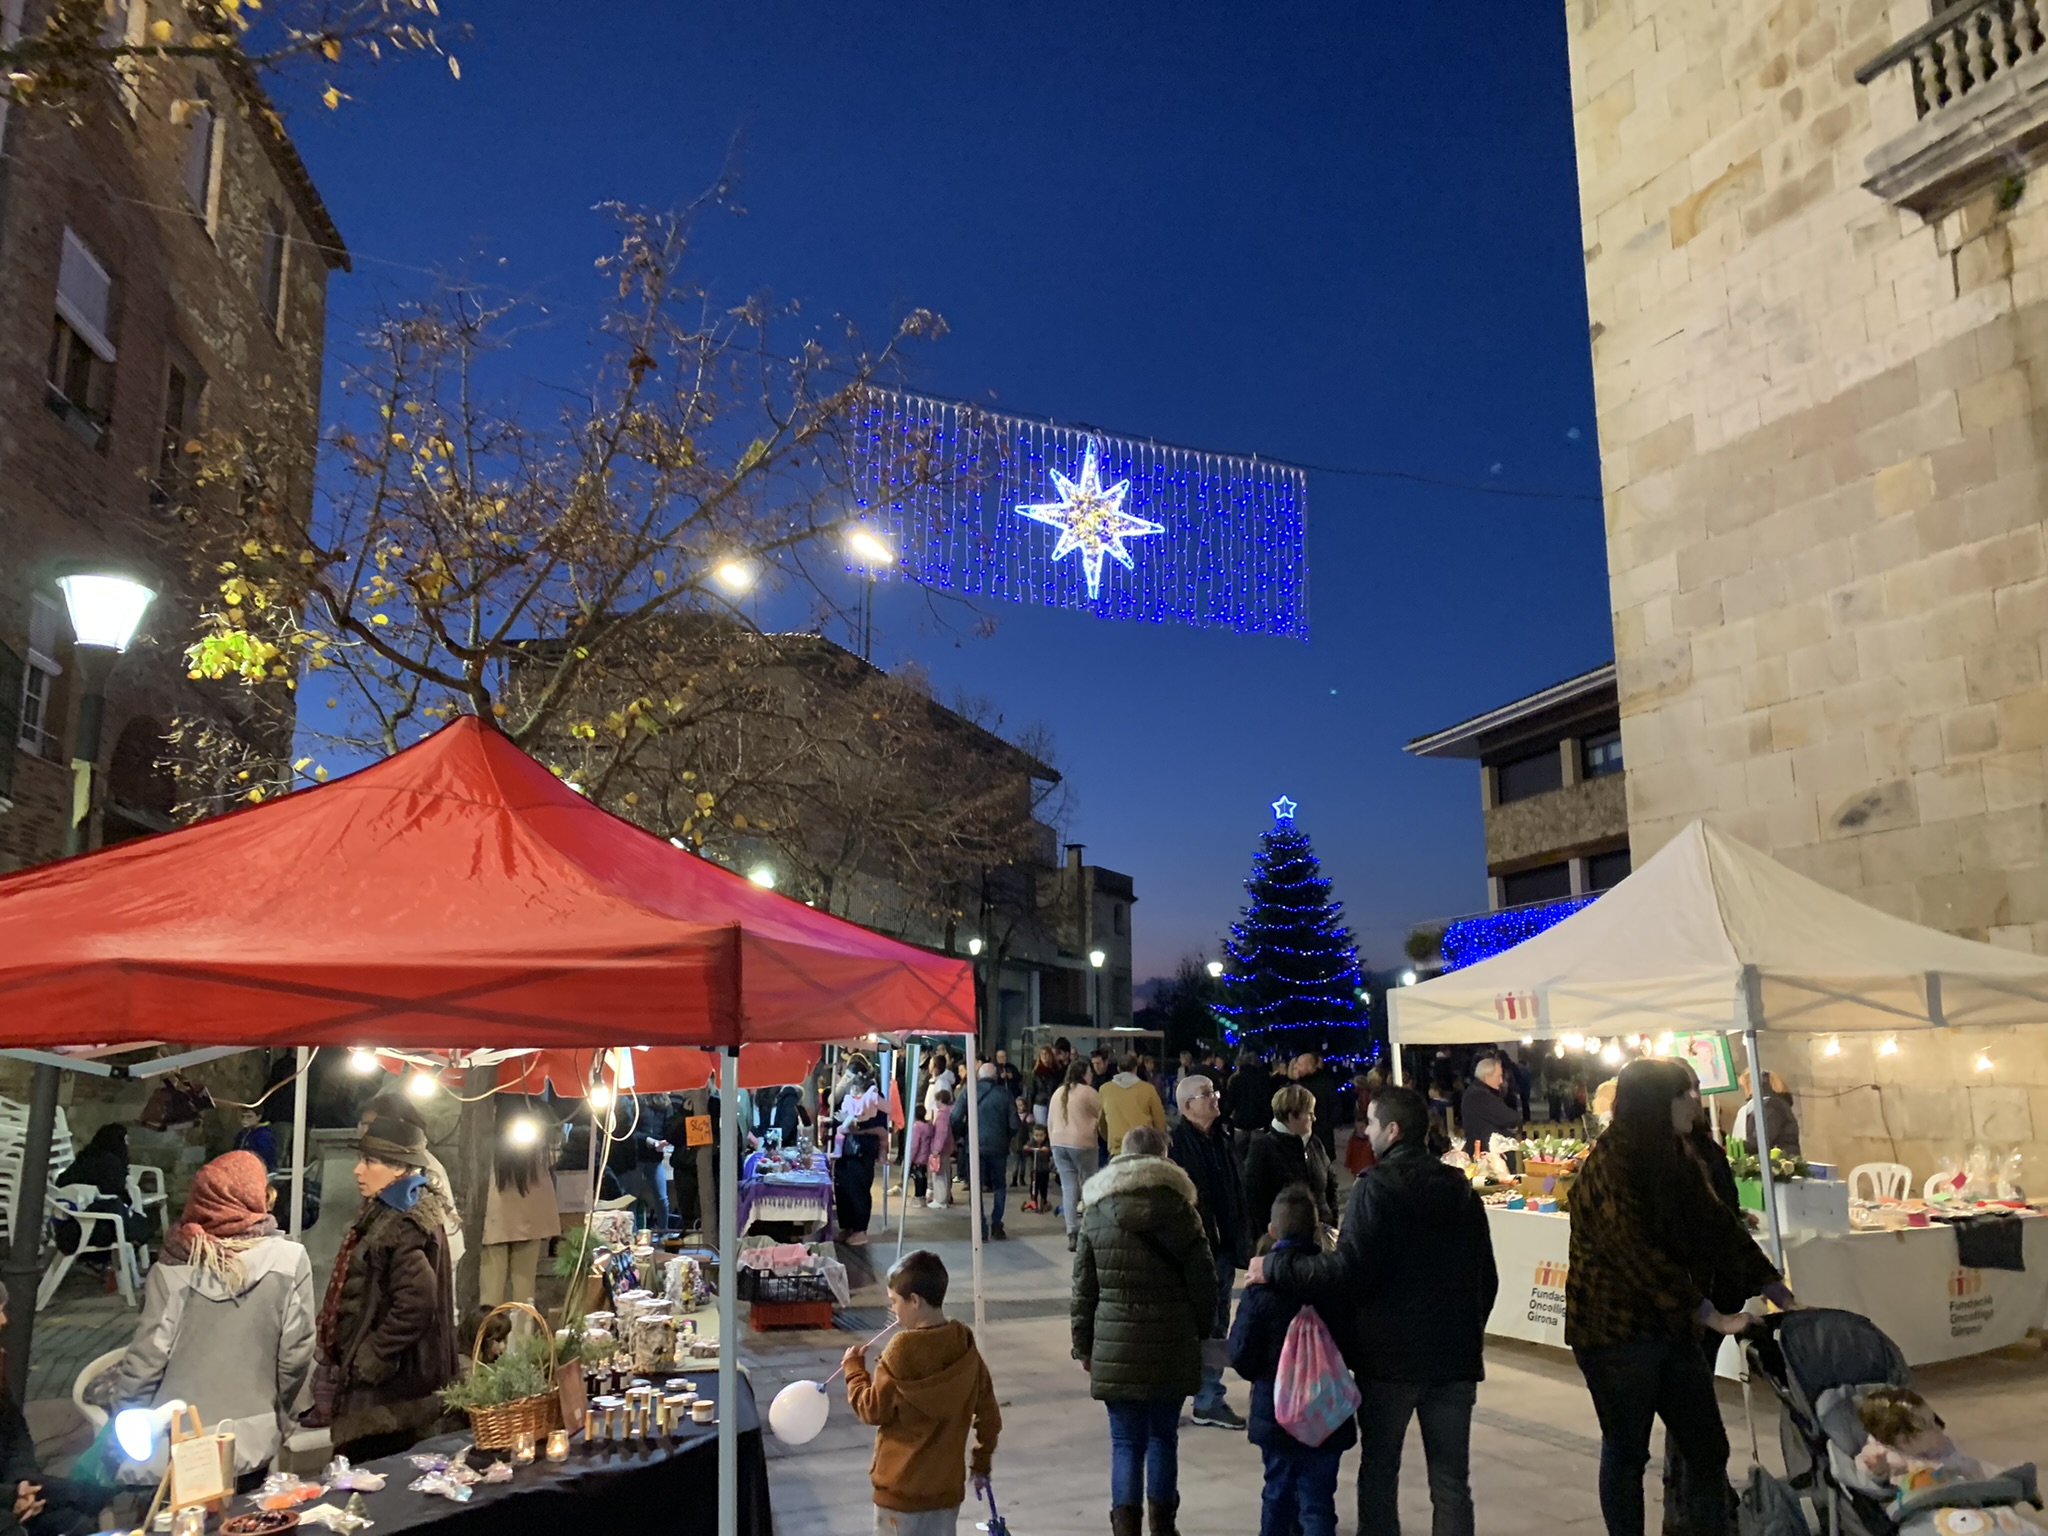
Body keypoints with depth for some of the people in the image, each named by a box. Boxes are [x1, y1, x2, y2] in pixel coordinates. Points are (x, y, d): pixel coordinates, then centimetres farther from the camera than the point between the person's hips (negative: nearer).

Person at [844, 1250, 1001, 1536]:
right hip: (947, 1484, 5)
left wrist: (854, 1368, 4)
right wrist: (982, 1463, 19)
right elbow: (988, 1414, 6)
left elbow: (873, 1410, -10)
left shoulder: (902, 1351, -20)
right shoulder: (964, 1345, -2)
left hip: (902, 1486, -5)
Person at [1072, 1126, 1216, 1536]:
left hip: (1116, 1345, 0)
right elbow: (1201, 1275, -2)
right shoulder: (1177, 1206, -3)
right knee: (1164, 1435, 16)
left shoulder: (1096, 1211, 1)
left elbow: (1084, 1286, 4)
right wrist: (1202, 1330, 11)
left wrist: (1083, 1344, 11)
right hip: (1172, 1346, 0)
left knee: (1126, 1441, 6)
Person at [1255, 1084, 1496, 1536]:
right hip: (1455, 1356, 5)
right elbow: (1487, 1278, 12)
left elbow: (1348, 1270, -22)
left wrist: (1275, 1267, -13)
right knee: (1451, 1482, 10)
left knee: (1379, 1472, 11)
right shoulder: (1461, 1189, 7)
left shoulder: (1375, 1187, -13)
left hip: (1390, 1356, -5)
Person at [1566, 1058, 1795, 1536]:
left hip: (1671, 1327, 7)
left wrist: (1779, 1294, -1)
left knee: (1708, 1448, 10)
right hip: (1615, 1333, -7)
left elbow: (1718, 1228, 7)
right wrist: (1710, 1315, -23)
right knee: (1627, 1452, 6)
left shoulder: (1673, 1160, 7)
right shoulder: (1607, 1168, -19)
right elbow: (1639, 1255, -24)